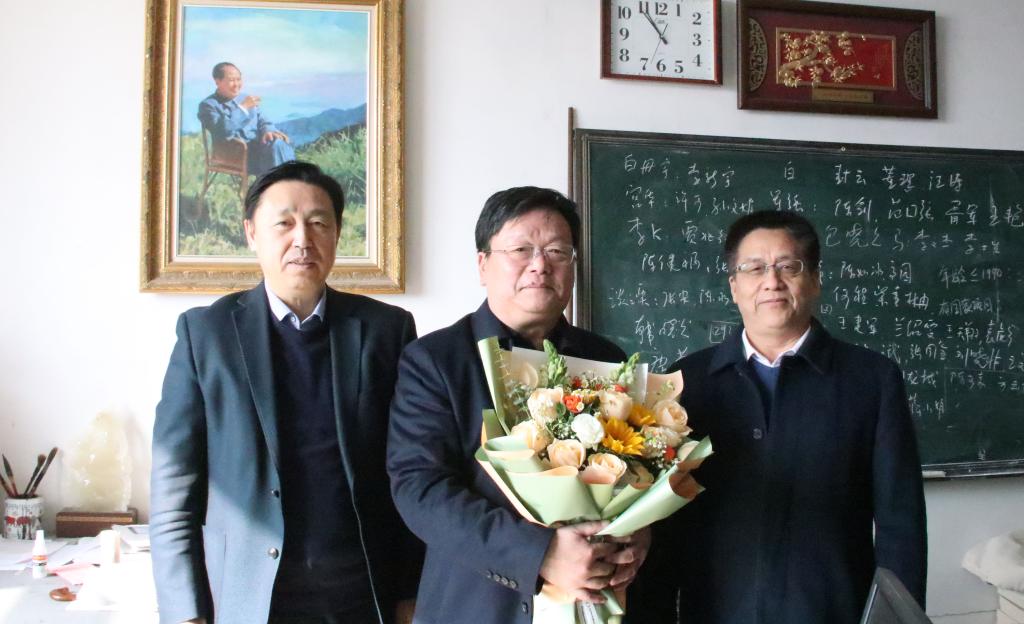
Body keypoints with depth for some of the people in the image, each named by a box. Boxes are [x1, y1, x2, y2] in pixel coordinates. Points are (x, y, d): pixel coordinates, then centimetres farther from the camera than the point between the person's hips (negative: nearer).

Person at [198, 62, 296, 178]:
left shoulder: (244, 99, 24)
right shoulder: (208, 105, 2)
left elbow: (262, 120, 18)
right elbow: (222, 130, -16)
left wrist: (268, 131, -7)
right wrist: (242, 107, -18)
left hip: (259, 143, 6)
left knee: (282, 143, -27)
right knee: (276, 145, -31)